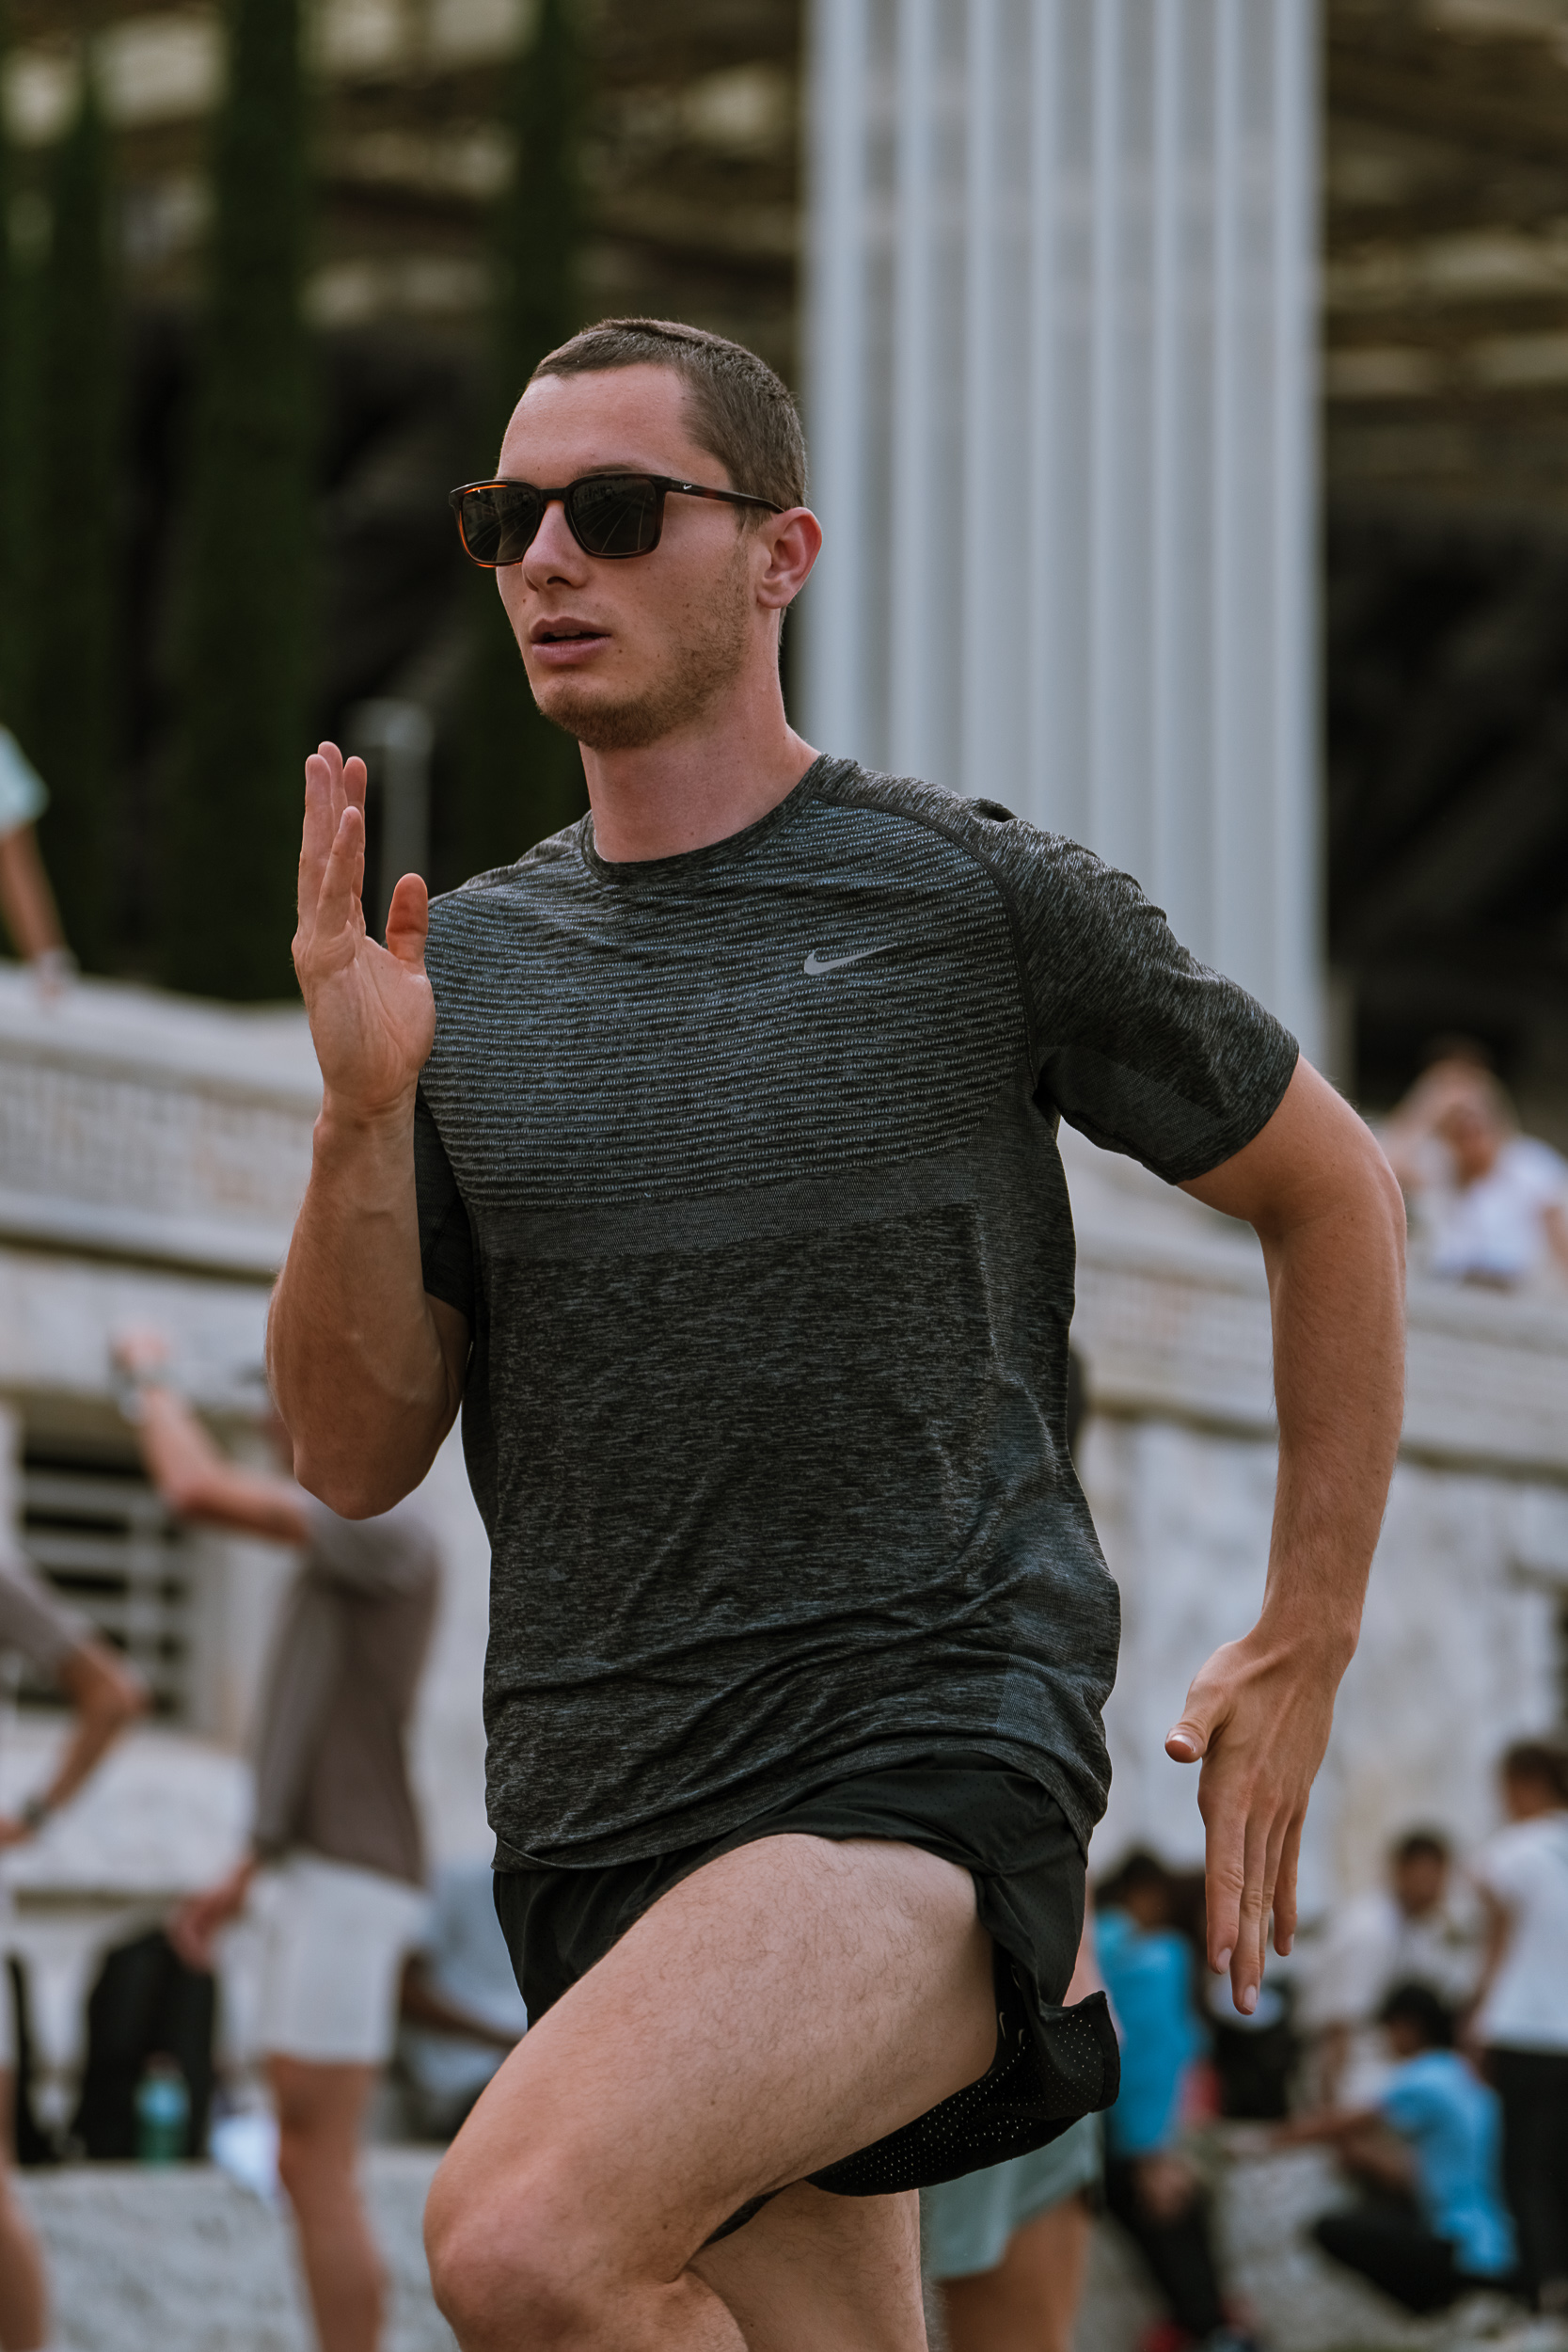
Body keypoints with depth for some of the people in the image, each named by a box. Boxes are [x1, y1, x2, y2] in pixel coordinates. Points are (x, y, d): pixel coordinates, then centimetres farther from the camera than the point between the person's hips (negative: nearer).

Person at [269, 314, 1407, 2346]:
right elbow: (354, 1459, 8)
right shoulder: (469, 968, 10)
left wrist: (1302, 1657, 8)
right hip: (599, 1823, 5)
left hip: (932, 1761, -5)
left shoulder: (978, 903, -2)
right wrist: (361, 1119, -8)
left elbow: (1329, 1192, 10)